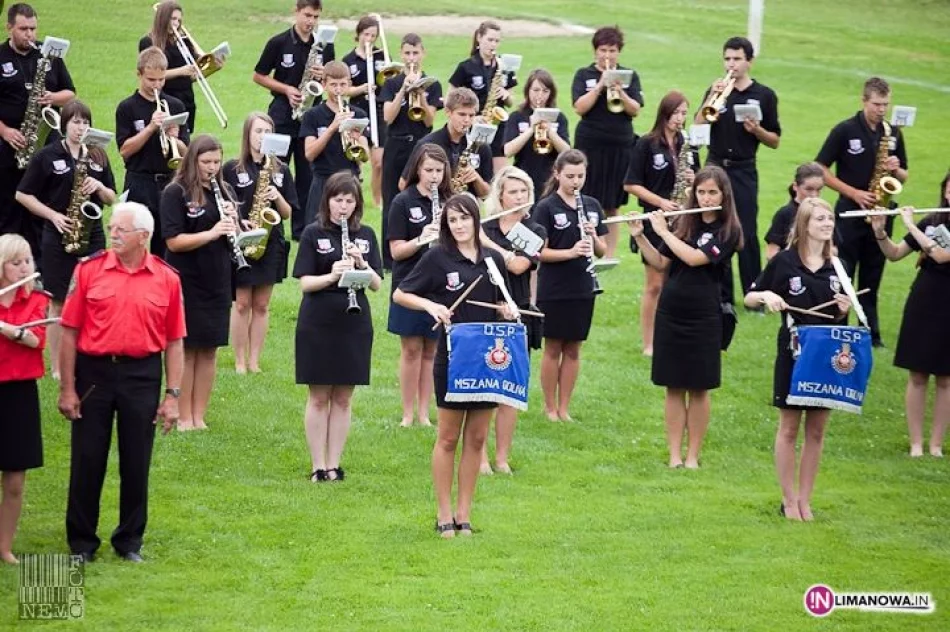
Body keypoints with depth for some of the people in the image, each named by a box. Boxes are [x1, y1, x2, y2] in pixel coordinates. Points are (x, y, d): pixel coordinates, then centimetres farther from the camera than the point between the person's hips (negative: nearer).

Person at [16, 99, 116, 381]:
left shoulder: (97, 156, 9)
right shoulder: (47, 156, -3)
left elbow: (112, 198, 13)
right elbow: (23, 195, -2)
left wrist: (98, 186, -9)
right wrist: (54, 216, -12)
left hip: (92, 235, 3)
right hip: (59, 237, -3)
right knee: (59, 302, 1)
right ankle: (57, 367, 7)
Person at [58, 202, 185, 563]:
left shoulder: (166, 279, 0)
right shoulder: (89, 271, -3)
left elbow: (174, 342, 3)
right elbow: (70, 332, -2)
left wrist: (173, 396, -1)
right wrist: (67, 389, -5)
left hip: (142, 375, 0)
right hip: (94, 372, 0)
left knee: (136, 463, 7)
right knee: (87, 459, 5)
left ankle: (130, 541, 21)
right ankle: (82, 542, 17)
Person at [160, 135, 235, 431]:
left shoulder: (223, 192, 9)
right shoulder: (175, 193, -8)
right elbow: (173, 241, -16)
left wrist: (232, 220, -11)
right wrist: (212, 233, -27)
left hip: (217, 282, 5)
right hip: (186, 282, -5)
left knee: (209, 351, 7)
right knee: (186, 350, 0)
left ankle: (199, 416, 13)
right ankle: (184, 417, 6)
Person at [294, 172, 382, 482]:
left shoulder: (365, 235, 7)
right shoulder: (313, 234, -1)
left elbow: (377, 284, 4)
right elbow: (305, 282, -8)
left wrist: (361, 265, -15)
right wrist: (331, 275, -25)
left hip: (354, 325, 3)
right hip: (317, 325, -3)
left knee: (343, 399, 6)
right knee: (319, 398, 1)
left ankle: (334, 464, 12)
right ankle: (317, 466, 6)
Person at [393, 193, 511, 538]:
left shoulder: (493, 259, 7)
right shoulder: (437, 257, -4)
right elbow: (400, 294, -2)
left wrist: (509, 312, -3)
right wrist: (430, 305, -18)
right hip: (453, 357, -4)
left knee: (476, 438, 7)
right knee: (449, 437, 3)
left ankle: (464, 514, 15)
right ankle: (444, 515, 10)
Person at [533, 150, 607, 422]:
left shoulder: (592, 206, 6)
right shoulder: (546, 207, -8)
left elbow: (602, 251, 8)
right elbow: (540, 252, -12)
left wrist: (593, 238, -13)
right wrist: (571, 251, -26)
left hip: (582, 289, 4)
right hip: (553, 290, -4)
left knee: (573, 349, 9)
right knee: (553, 348, 4)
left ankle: (564, 408, 17)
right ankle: (550, 407, 15)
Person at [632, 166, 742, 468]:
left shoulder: (728, 232, -7)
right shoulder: (684, 224, 7)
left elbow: (693, 258, -20)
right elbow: (660, 262, 8)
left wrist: (663, 231, -12)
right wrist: (640, 236, -4)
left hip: (703, 318, -4)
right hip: (670, 313, 4)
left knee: (698, 389, 3)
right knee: (674, 387, 5)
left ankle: (693, 455, 10)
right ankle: (674, 454, 8)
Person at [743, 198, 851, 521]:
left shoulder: (835, 267, 6)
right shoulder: (784, 261, -6)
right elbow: (749, 298, 0)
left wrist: (844, 309, -6)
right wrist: (766, 295, -21)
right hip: (793, 352, -4)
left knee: (816, 431, 7)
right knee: (789, 428, 4)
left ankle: (805, 499, 15)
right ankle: (789, 500, 11)